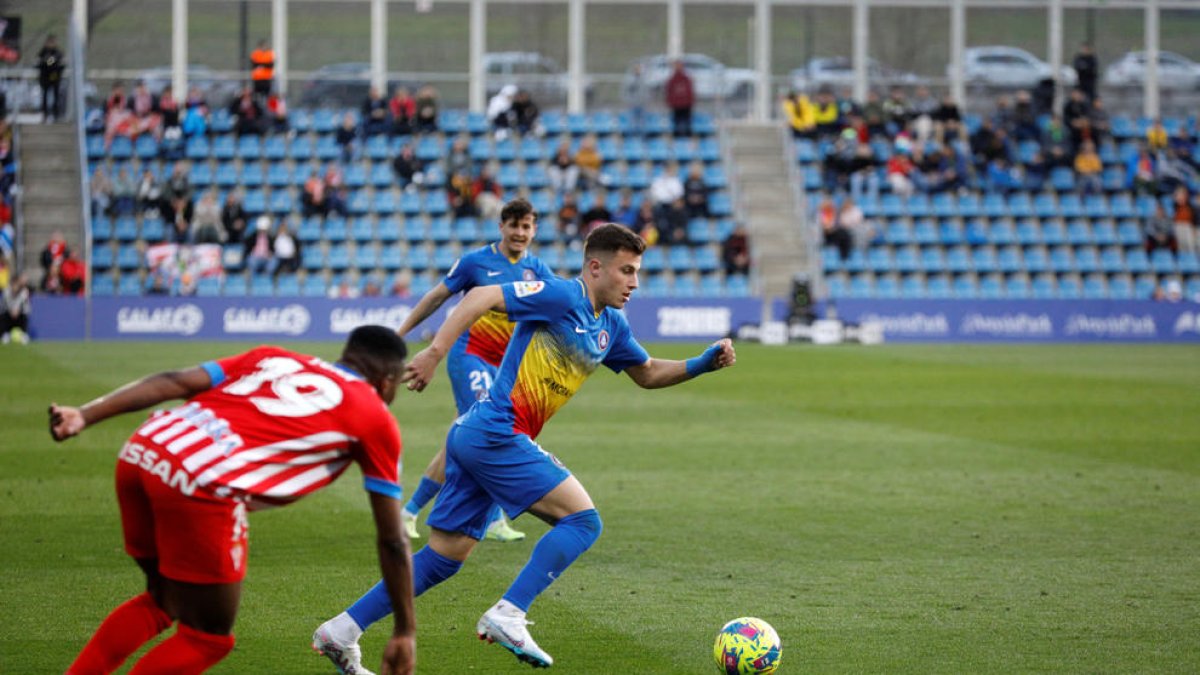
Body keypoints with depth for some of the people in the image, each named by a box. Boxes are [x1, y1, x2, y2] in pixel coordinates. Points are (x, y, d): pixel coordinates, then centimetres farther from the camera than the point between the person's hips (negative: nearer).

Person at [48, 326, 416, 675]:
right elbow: (392, 541, 19)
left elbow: (172, 382, 14)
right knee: (207, 638, 13)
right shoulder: (376, 419, 18)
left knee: (161, 601, 30)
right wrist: (405, 632, 27)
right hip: (203, 483, -6)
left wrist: (83, 416, 7)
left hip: (141, 451, 6)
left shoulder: (273, 358, 29)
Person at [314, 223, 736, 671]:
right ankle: (507, 616, -15)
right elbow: (482, 297, -18)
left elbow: (648, 374, 31)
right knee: (582, 520, -10)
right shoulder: (562, 296, -10)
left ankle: (343, 629, 10)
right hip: (497, 434, -9)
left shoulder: (610, 326, 17)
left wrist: (703, 364, 16)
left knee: (445, 556, 9)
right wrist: (434, 353, -27)